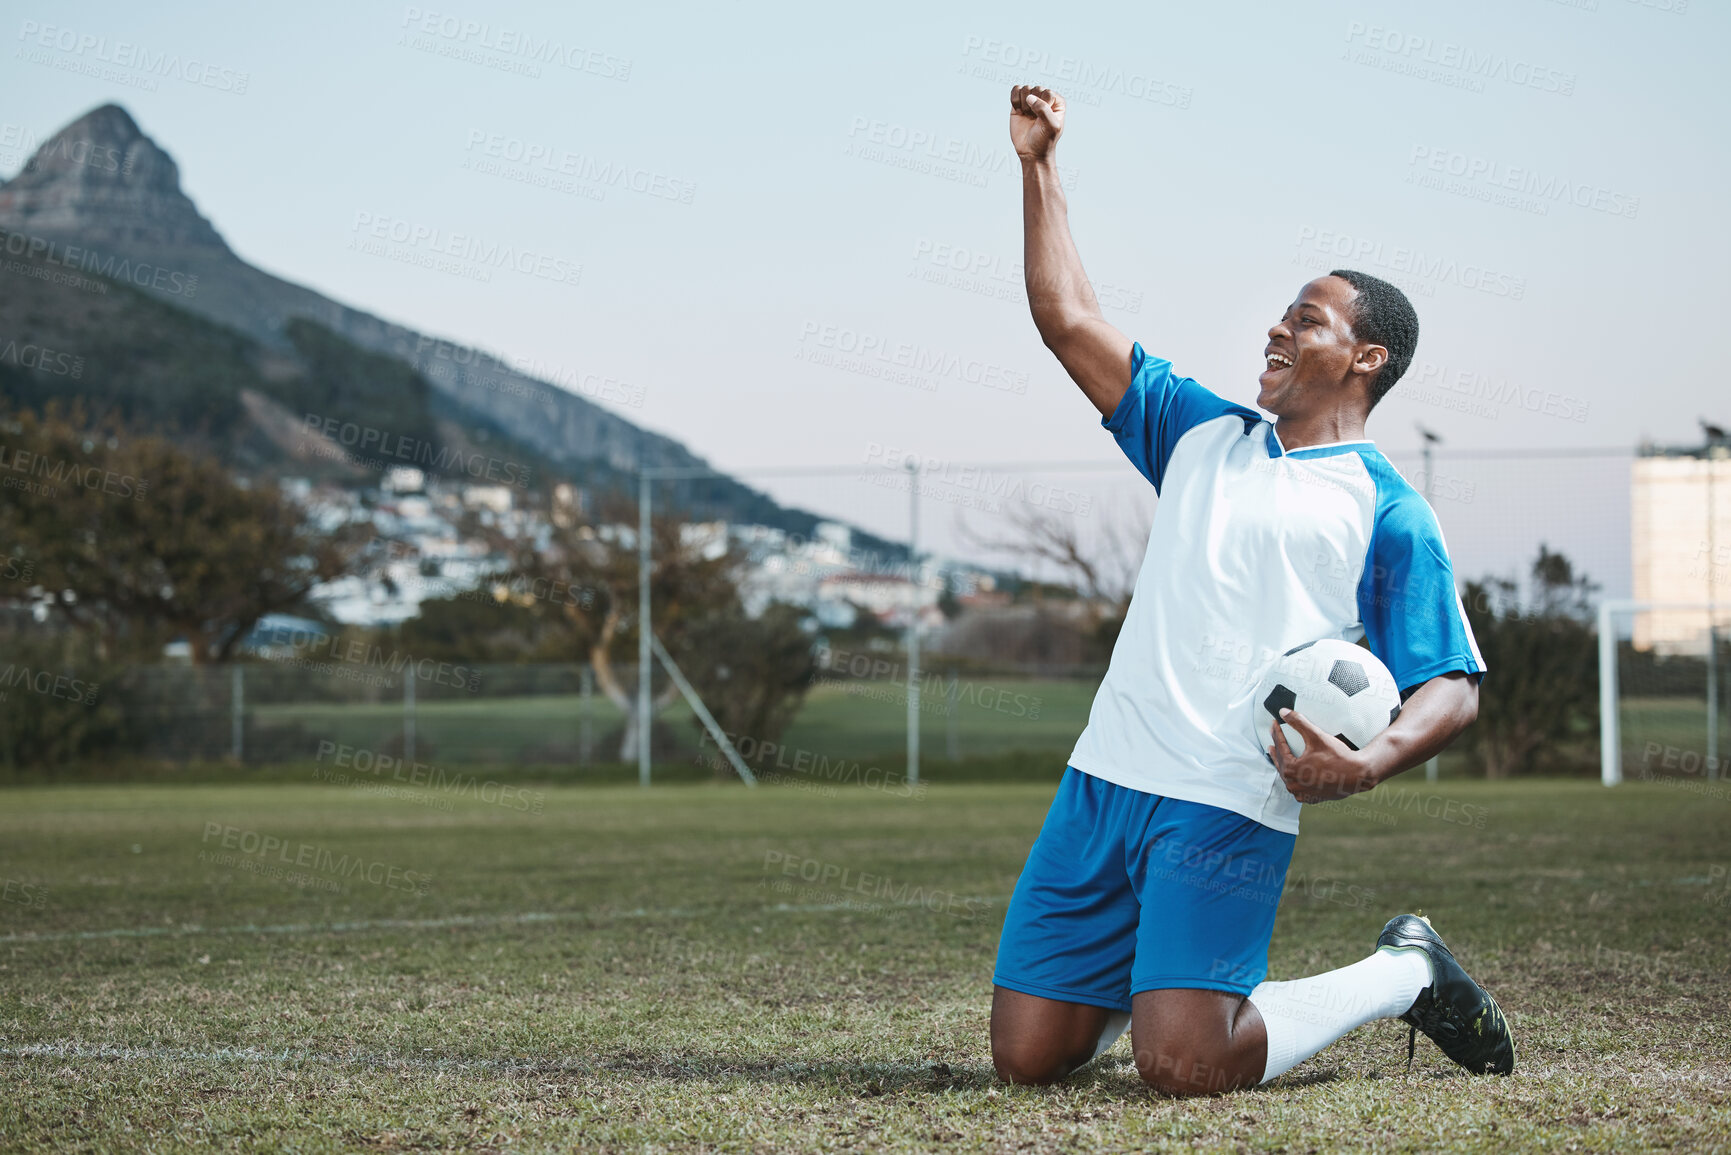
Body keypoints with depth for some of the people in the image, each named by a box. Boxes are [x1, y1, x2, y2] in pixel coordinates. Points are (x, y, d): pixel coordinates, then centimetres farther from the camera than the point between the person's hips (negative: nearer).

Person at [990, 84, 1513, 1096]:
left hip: (1229, 809, -5)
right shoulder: (1205, 435, 19)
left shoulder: (1389, 512, 2)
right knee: (1027, 1055, -2)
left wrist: (1372, 762, -21)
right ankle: (1148, 974, 30)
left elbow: (1452, 687, -2)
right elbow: (1072, 323, 20)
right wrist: (1040, 166, 15)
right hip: (1104, 778, 5)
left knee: (1181, 1068, -19)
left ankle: (1404, 976, 6)